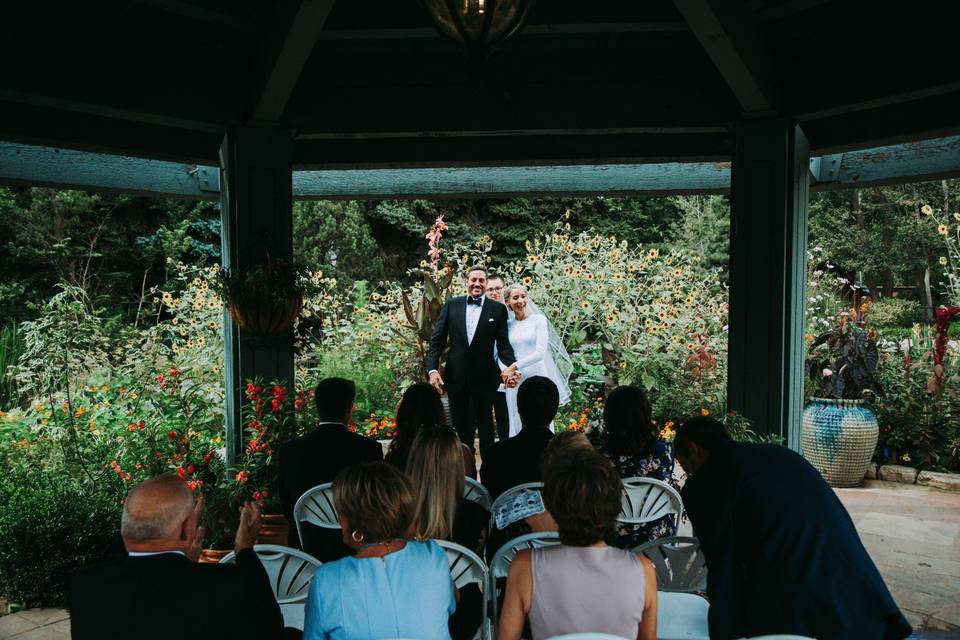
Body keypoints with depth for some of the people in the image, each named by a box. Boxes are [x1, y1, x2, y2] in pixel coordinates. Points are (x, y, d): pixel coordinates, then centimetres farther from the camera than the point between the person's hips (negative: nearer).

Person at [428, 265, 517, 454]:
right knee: (461, 428, 14)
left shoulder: (498, 309, -1)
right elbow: (437, 339, 1)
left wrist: (510, 366, -24)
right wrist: (432, 369, -10)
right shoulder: (451, 305, 3)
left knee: (485, 428, 11)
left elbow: (503, 344, -4)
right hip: (456, 377, 2)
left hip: (484, 379, -2)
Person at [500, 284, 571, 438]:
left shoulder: (539, 320, 0)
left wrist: (516, 365, -16)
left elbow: (540, 352, -8)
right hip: (515, 381, 3)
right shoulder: (507, 325, 9)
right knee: (517, 425, 6)